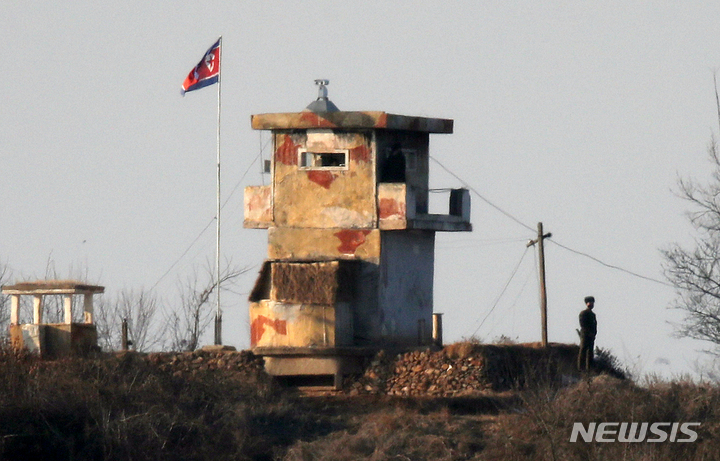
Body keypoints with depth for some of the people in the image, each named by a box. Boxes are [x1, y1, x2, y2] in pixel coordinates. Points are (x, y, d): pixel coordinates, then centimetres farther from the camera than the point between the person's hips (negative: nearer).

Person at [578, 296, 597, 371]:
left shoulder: (593, 314, 20)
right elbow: (583, 325, -10)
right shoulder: (583, 313, -3)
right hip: (585, 335, -7)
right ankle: (581, 367, -11)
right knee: (583, 352, -9)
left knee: (590, 353, 6)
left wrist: (594, 334, 6)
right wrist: (589, 333, -15)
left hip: (591, 336, 7)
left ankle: (589, 368, 7)